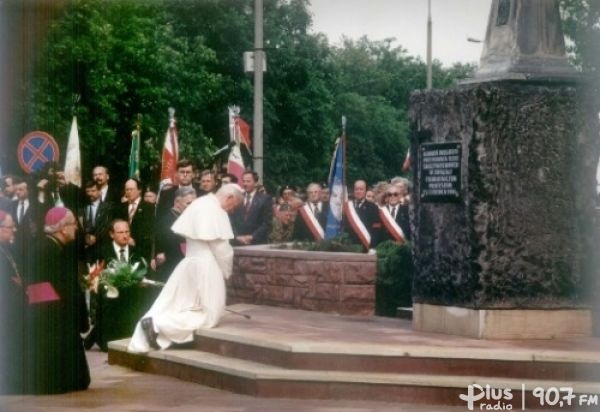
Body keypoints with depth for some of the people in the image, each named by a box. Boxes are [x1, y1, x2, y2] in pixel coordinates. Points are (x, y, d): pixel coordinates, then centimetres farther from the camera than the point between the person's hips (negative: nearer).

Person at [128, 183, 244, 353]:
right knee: (207, 315, -2)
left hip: (189, 263, 9)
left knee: (172, 308, 8)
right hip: (205, 267, -9)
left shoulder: (200, 203, 10)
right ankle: (158, 324, -17)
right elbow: (221, 248, -16)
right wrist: (226, 271, 0)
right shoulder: (216, 212, -17)